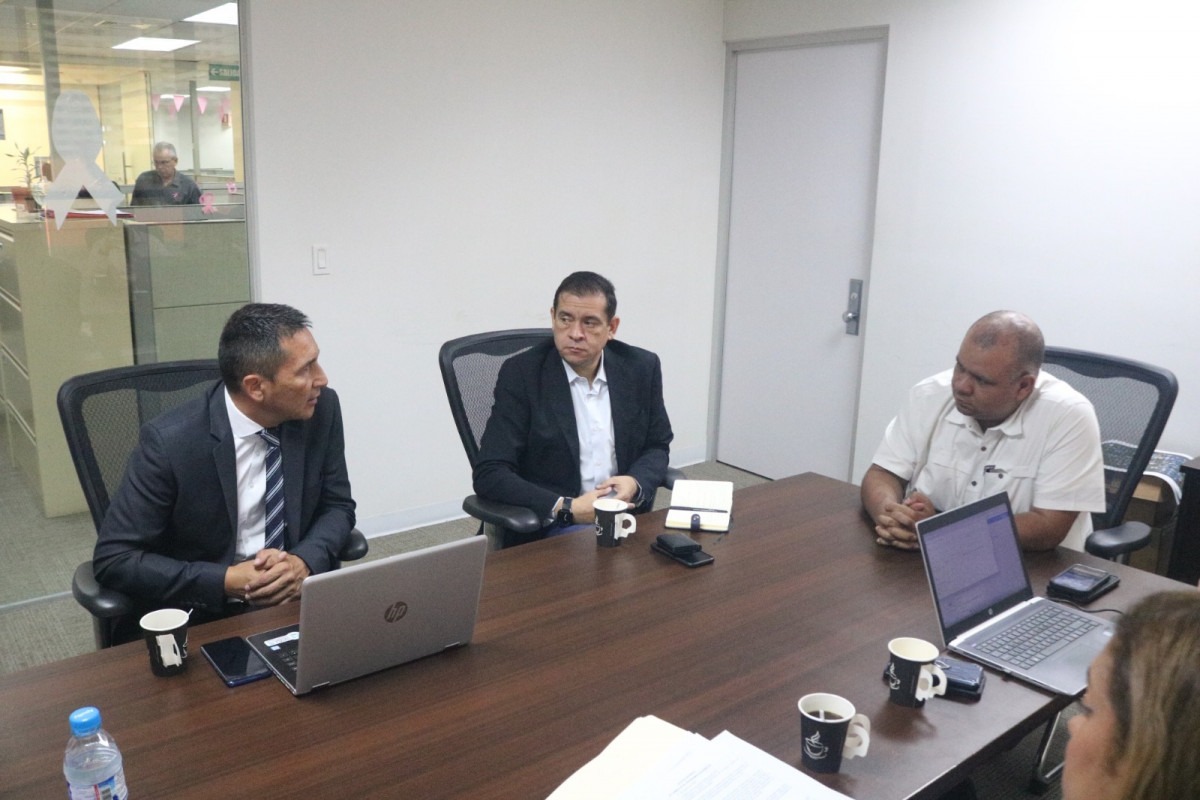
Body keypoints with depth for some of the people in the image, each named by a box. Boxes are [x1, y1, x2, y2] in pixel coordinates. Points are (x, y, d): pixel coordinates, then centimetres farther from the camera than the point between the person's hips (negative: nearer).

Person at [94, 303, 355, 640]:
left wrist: (305, 562, -16)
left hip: (295, 598, 3)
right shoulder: (170, 441, -19)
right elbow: (114, 560, -13)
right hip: (199, 616, -3)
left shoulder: (322, 409, -8)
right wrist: (225, 581, -22)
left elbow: (337, 506, 3)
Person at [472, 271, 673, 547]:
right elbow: (490, 474, -12)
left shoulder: (641, 367, 2)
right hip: (549, 530, -5)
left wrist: (635, 484, -10)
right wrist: (567, 508, -22)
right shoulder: (521, 374, -8)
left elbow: (657, 446, 13)